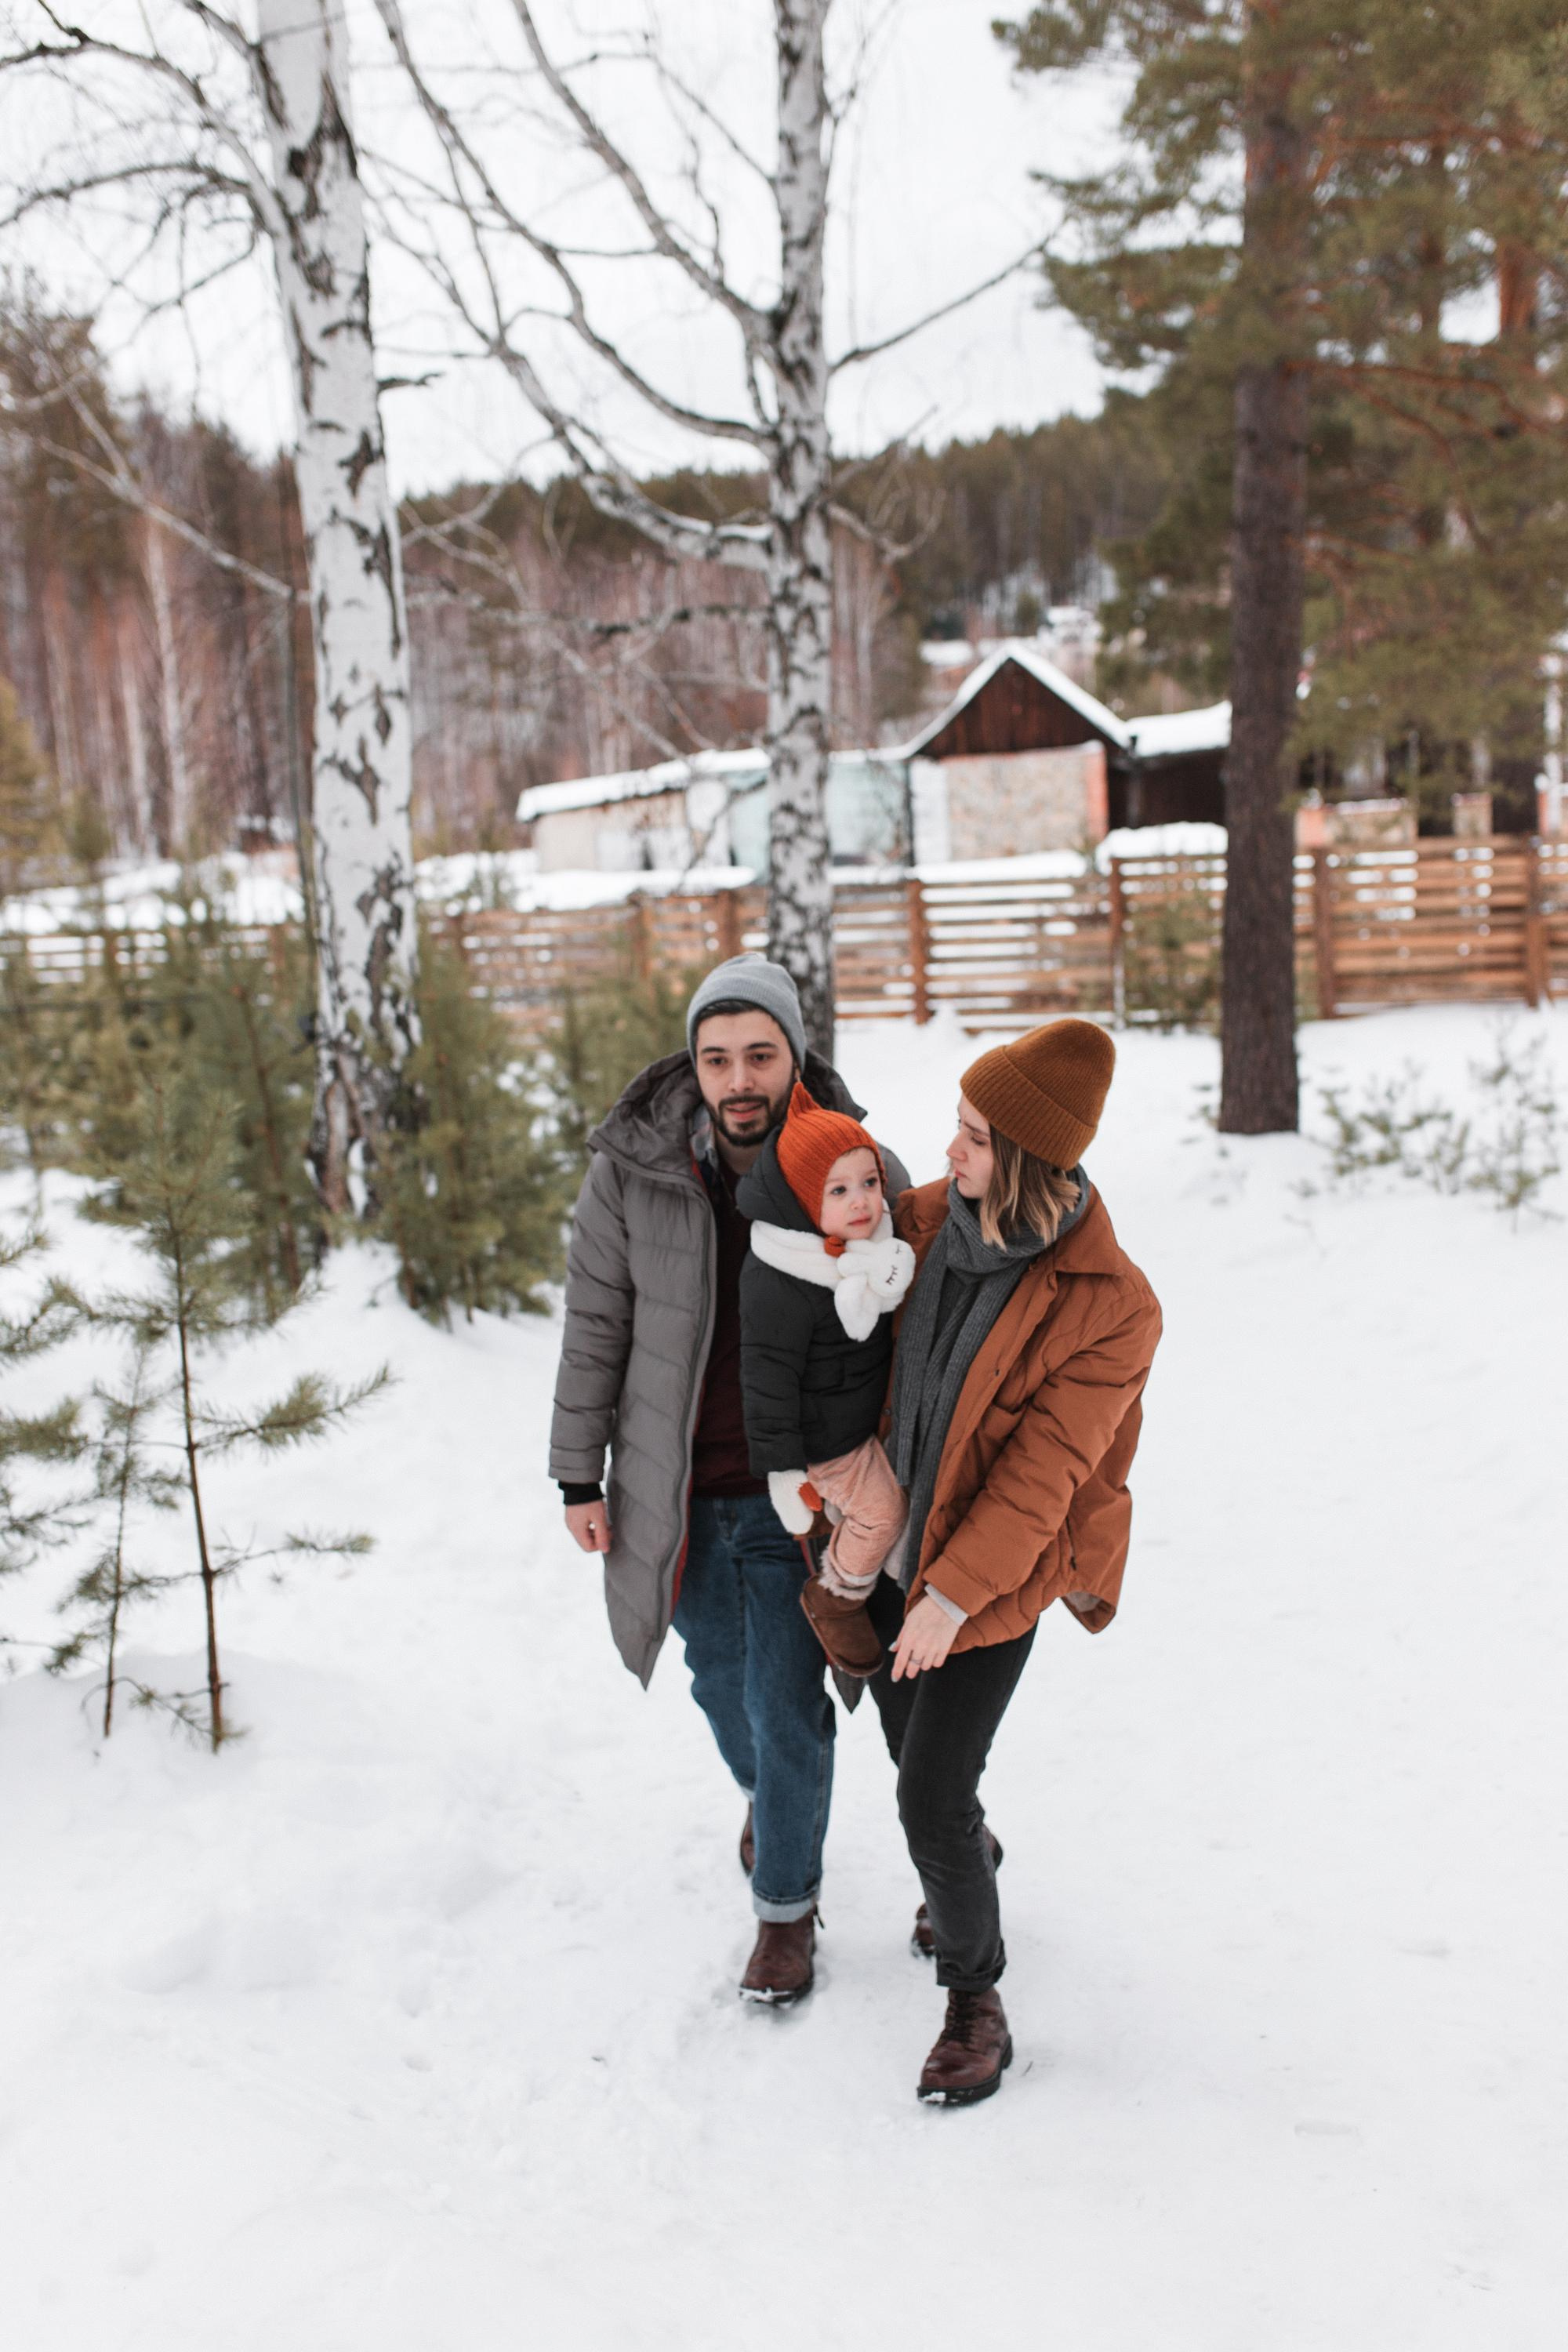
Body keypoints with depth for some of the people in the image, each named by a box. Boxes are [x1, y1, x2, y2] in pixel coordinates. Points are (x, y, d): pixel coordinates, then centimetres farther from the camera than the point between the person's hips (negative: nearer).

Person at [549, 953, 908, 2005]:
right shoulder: (631, 1169, -14)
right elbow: (596, 1325, -2)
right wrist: (580, 1475, 0)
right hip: (676, 1492, 2)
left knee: (786, 1709, 3)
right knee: (720, 1679, 22)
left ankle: (788, 1906, 27)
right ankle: (767, 1795, 54)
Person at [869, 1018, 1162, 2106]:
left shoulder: (1111, 1306, -23)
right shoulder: (929, 1219, -9)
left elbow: (1046, 1472, -22)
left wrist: (957, 1593, -22)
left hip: (999, 1569, -6)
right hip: (894, 1536, 6)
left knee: (930, 1797, -6)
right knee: (911, 1741, 23)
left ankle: (975, 1993, 18)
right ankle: (971, 1855, 55)